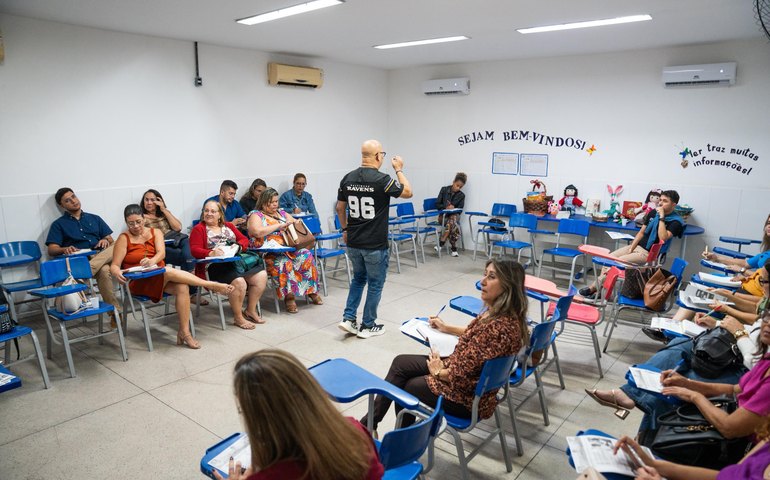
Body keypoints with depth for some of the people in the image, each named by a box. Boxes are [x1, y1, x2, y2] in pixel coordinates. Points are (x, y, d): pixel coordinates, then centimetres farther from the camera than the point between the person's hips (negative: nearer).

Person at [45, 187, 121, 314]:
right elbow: (51, 250, 4)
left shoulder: (95, 218, 27)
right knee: (103, 271, -38)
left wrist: (106, 241, -6)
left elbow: (111, 240, 20)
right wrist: (64, 249, -20)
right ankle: (115, 310, -38)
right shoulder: (58, 224, 16)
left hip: (101, 257, 3)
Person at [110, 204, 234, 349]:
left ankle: (184, 332, -27)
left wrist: (152, 261, -31)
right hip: (138, 283, -3)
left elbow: (161, 253, -8)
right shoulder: (124, 238, 4)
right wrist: (117, 272, -28)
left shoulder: (155, 232, 10)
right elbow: (114, 265, -4)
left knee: (182, 287, -29)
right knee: (169, 272, -33)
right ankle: (212, 285, -26)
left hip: (161, 279, 3)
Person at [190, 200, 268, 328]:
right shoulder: (198, 229, 8)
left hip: (236, 260, 6)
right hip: (215, 266, -5)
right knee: (239, 282, -31)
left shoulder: (229, 226, 23)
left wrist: (238, 245, -8)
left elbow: (244, 240, 16)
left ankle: (250, 310, 0)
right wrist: (211, 253, -25)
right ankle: (238, 317, -10)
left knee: (261, 276, -16)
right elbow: (195, 250, -6)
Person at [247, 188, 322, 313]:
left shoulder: (281, 212, 22)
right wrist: (279, 225, -14)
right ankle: (289, 296, -29)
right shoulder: (256, 215, 4)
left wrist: (294, 222, 1)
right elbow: (258, 232, -15)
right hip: (267, 253, -5)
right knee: (283, 262, -35)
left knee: (306, 255, -20)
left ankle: (312, 290, -12)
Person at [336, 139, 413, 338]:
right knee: (375, 284, 10)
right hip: (375, 244, -6)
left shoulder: (347, 178, 1)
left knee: (358, 278, 24)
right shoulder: (382, 179, -16)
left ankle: (348, 318, 17)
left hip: (353, 242, 6)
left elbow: (340, 208, 10)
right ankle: (368, 326, 19)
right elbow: (408, 193, -2)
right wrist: (399, 170, 8)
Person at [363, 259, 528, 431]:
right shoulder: (497, 312, -4)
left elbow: (463, 374, -27)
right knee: (400, 363, 9)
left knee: (405, 387, 8)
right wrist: (447, 328, 20)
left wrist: (438, 372, -9)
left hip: (470, 397, -9)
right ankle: (371, 421, 20)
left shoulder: (501, 325, -32)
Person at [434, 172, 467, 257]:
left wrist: (453, 208, -16)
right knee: (453, 224, -34)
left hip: (454, 215, 1)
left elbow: (460, 209, 4)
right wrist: (446, 207, -14)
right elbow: (437, 204, 3)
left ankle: (441, 242, -32)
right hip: (443, 215, -1)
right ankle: (453, 248, -31)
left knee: (453, 219, -37)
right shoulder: (444, 190, 3)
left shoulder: (461, 195, 6)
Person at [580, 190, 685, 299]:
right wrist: (631, 249, 0)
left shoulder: (676, 221, -11)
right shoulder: (653, 213, 9)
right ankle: (598, 287, -8)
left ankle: (595, 287, -7)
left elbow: (663, 238, -27)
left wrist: (662, 217, -23)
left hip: (649, 253, -7)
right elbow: (641, 232, 11)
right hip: (636, 246, 7)